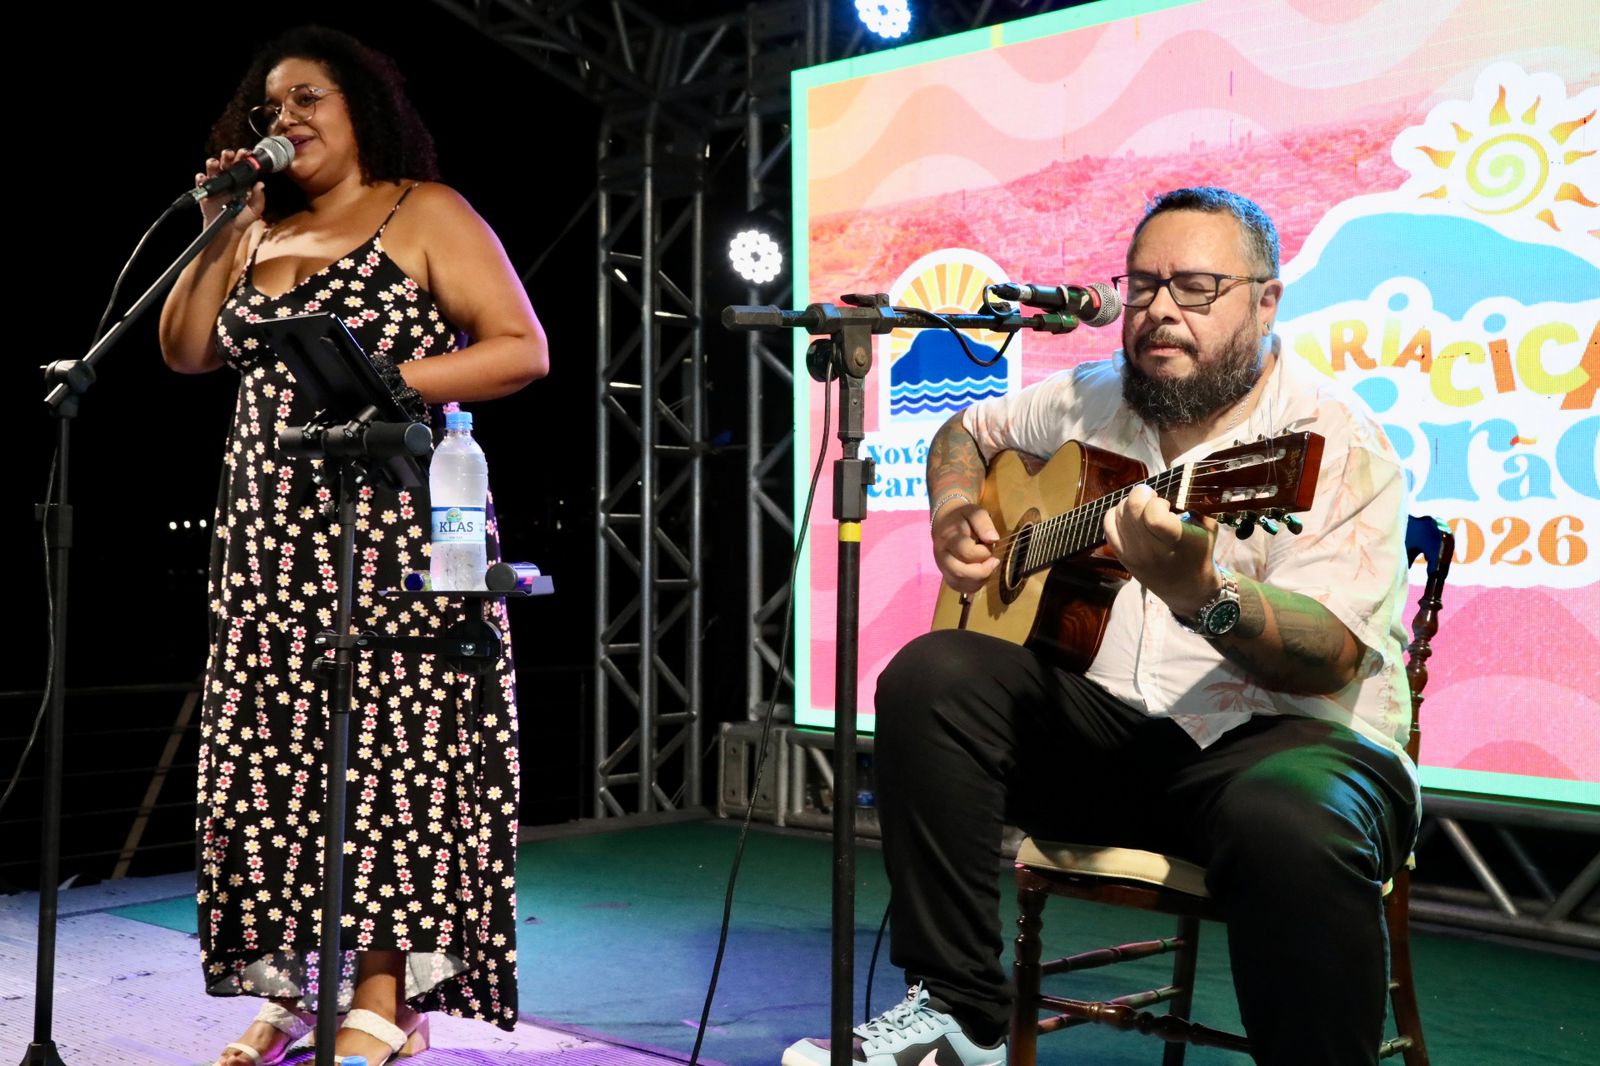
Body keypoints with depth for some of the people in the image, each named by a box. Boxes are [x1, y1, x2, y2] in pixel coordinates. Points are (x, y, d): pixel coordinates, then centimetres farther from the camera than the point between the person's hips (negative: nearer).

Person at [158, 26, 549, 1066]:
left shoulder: (426, 214, 3)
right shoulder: (262, 232, 20)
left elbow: (523, 348, -6)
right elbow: (184, 353, 14)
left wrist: (391, 383, -15)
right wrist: (220, 239, 4)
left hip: (393, 524, -6)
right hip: (272, 533, 6)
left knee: (388, 747, -7)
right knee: (269, 752, 3)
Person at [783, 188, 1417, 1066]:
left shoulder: (1334, 441, -10)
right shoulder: (1091, 402, 10)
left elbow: (1332, 657, -22)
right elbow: (966, 430, 28)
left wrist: (1198, 590, -41)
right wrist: (954, 516, 5)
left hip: (1285, 733, -5)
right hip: (1110, 730, 6)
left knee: (1289, 826, -39)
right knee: (931, 676, -17)